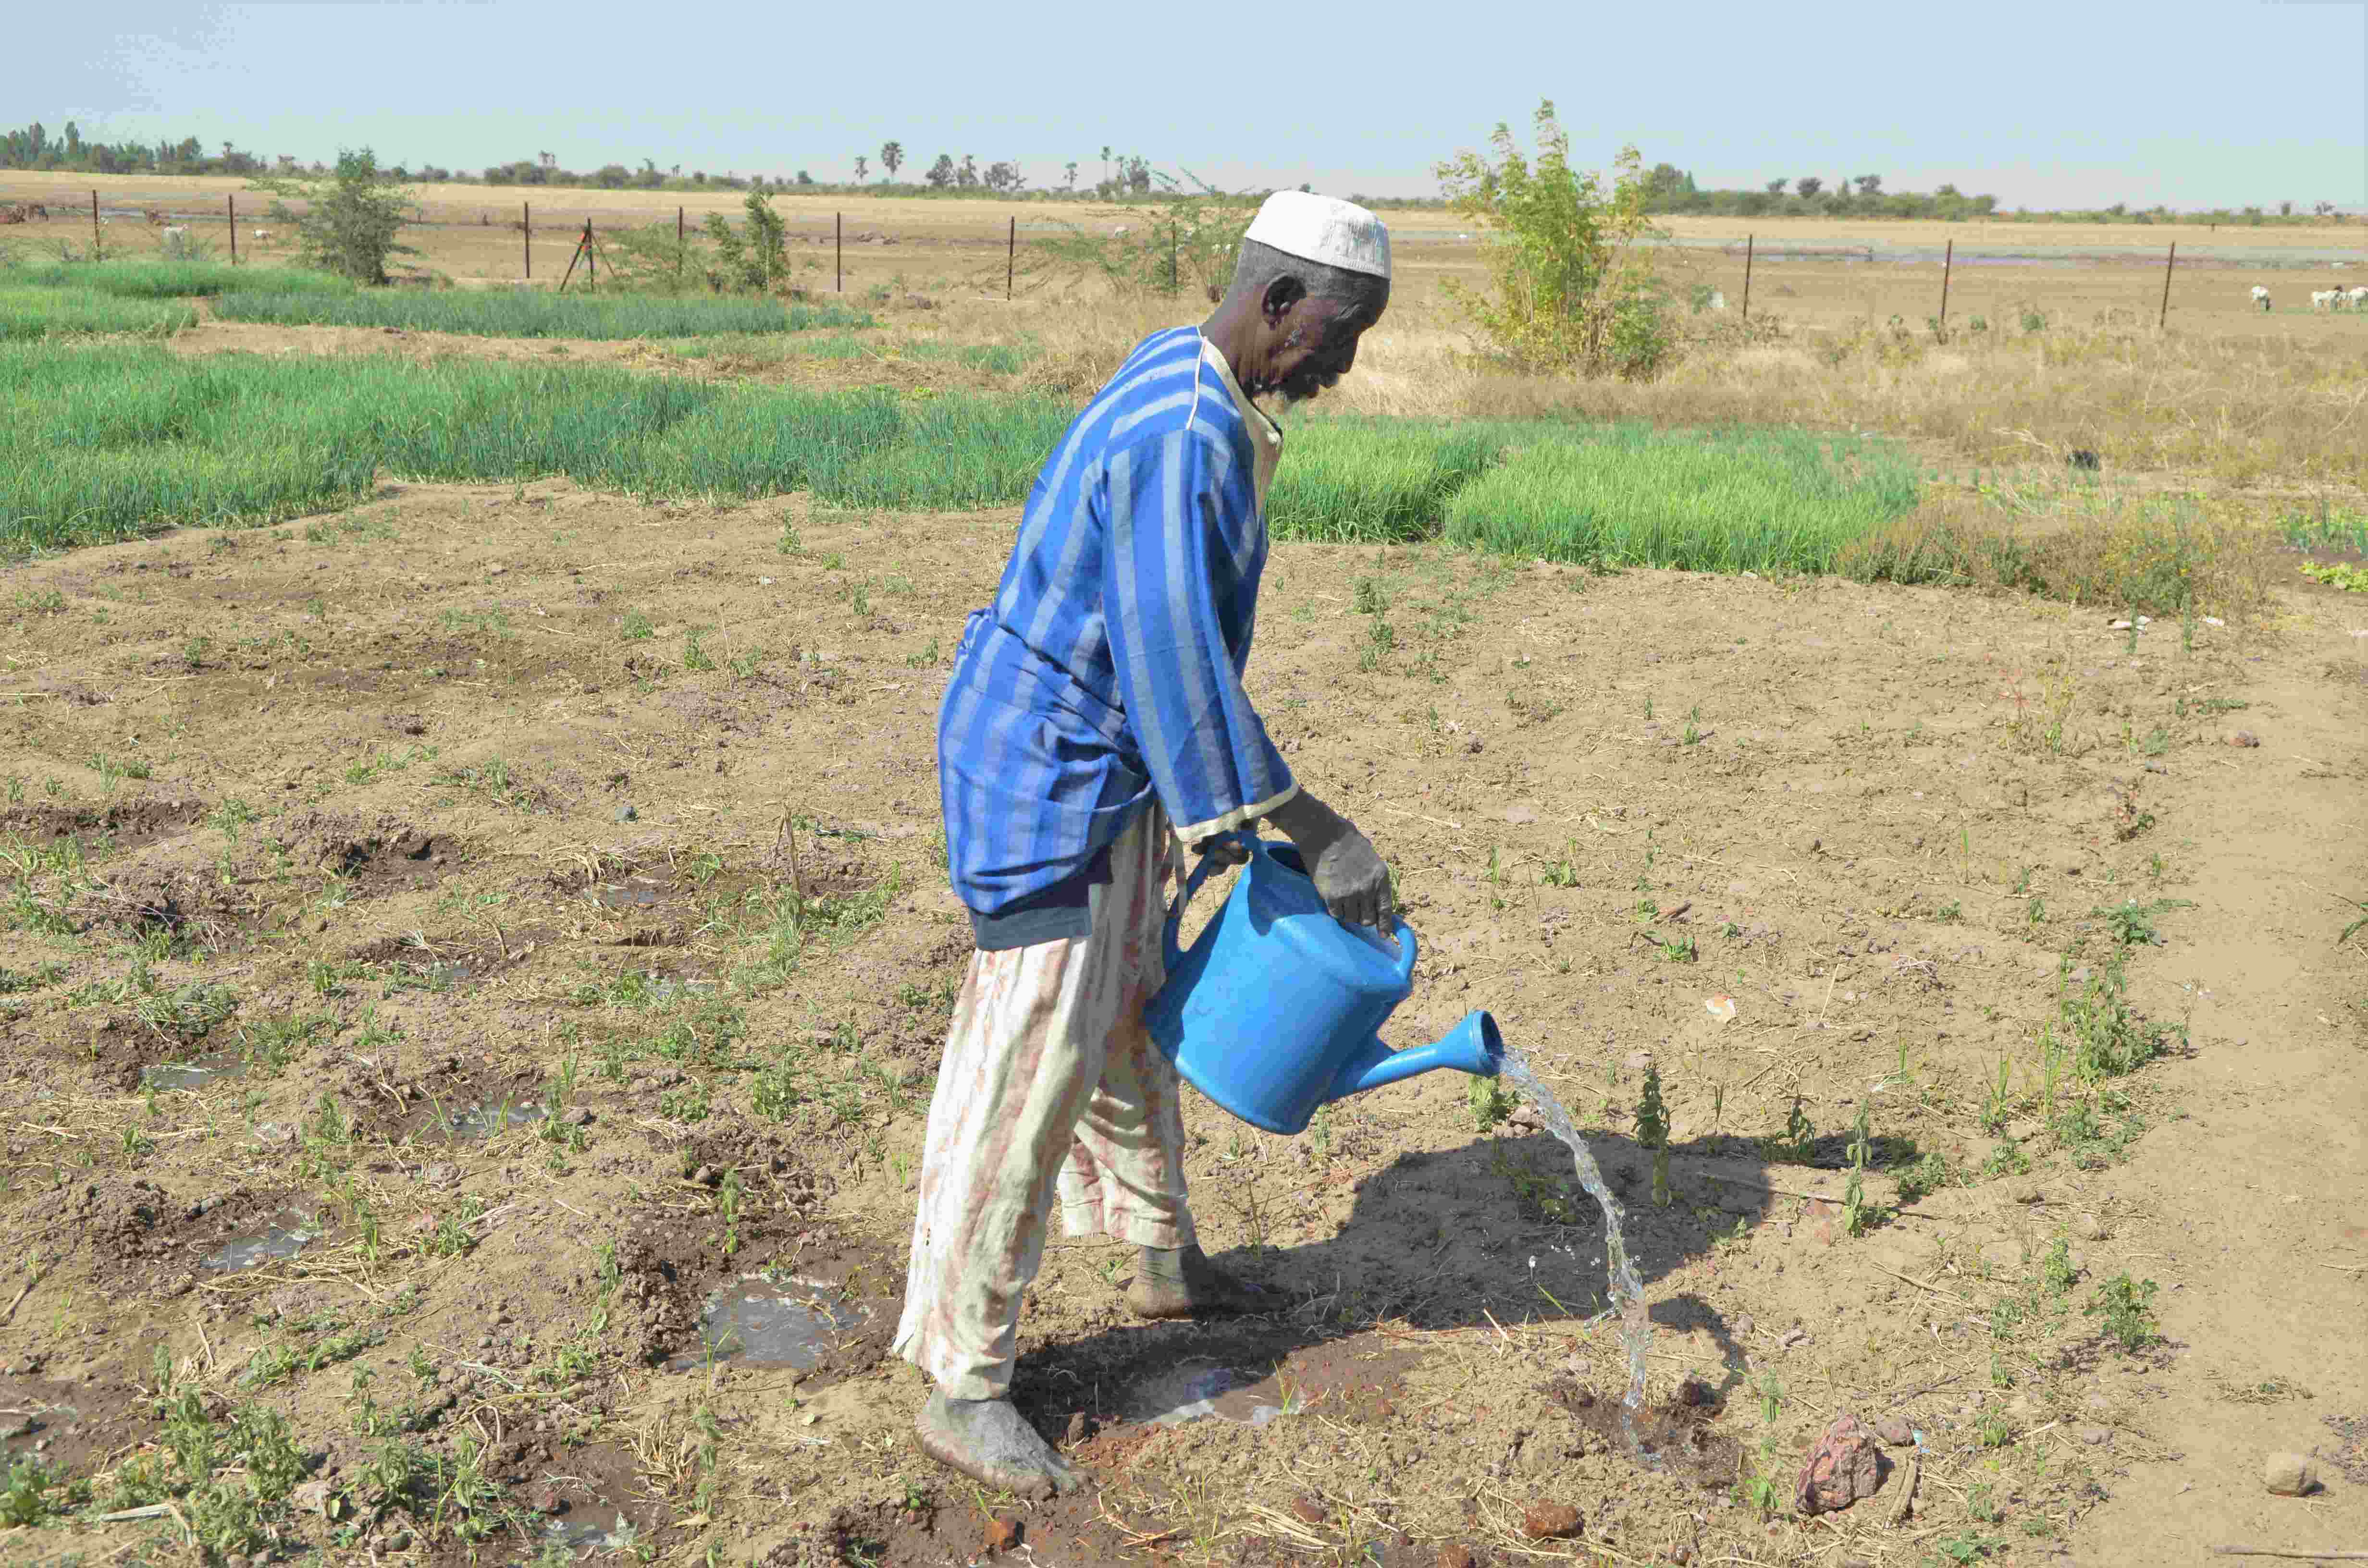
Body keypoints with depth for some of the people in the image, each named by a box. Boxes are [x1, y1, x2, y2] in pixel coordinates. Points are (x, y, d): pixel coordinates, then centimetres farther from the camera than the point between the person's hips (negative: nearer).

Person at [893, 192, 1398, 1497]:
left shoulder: (1192, 388, 9)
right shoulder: (1181, 438, -24)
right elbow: (1173, 664, -28)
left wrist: (1223, 800, 19)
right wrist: (1308, 827, -23)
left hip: (1109, 772, 11)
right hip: (1048, 778, -11)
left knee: (1127, 1014, 23)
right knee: (1030, 1071, -6)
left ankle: (1163, 1260, 43)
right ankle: (963, 1388, 6)